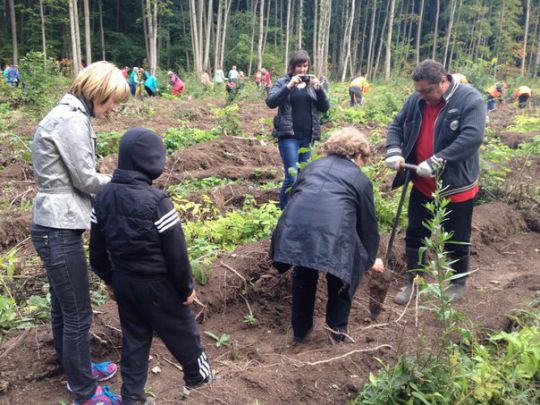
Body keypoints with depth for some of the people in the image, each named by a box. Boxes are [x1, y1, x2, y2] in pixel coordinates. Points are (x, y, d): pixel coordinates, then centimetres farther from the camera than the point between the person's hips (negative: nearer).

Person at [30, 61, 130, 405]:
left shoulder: (67, 114, 14)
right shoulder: (73, 119, -17)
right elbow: (86, 179, -17)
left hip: (54, 225, 10)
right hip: (60, 230, -10)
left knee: (64, 308, 22)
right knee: (78, 315, 2)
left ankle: (77, 369, 39)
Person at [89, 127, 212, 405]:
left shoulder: (103, 197, -5)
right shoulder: (156, 201, -26)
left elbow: (97, 248, 4)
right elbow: (176, 252, -20)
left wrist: (109, 279, 18)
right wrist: (187, 287, -7)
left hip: (123, 282, 6)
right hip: (157, 284, -5)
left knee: (133, 337, 20)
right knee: (181, 330, 18)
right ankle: (196, 373, 39)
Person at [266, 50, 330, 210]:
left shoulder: (312, 83, 12)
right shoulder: (283, 82, 2)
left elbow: (324, 107, 5)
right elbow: (270, 102, -13)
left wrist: (319, 88, -10)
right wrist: (289, 86, -21)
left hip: (307, 137, 4)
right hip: (288, 136, -4)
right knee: (292, 176, -12)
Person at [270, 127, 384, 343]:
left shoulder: (313, 165, 32)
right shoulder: (360, 178, 23)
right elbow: (368, 223, 29)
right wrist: (370, 260, 44)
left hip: (294, 227, 3)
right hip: (334, 231, -3)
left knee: (303, 276, 29)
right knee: (342, 276, 26)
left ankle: (300, 330, 41)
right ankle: (337, 330, 36)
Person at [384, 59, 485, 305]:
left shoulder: (469, 99, -17)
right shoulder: (416, 100, -1)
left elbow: (473, 137, -29)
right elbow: (396, 126, 7)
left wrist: (436, 161, -35)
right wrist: (394, 151, -14)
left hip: (456, 186, -5)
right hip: (422, 186, 5)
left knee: (456, 241, 11)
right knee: (415, 236, 14)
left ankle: (459, 282, 35)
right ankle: (413, 283, 31)